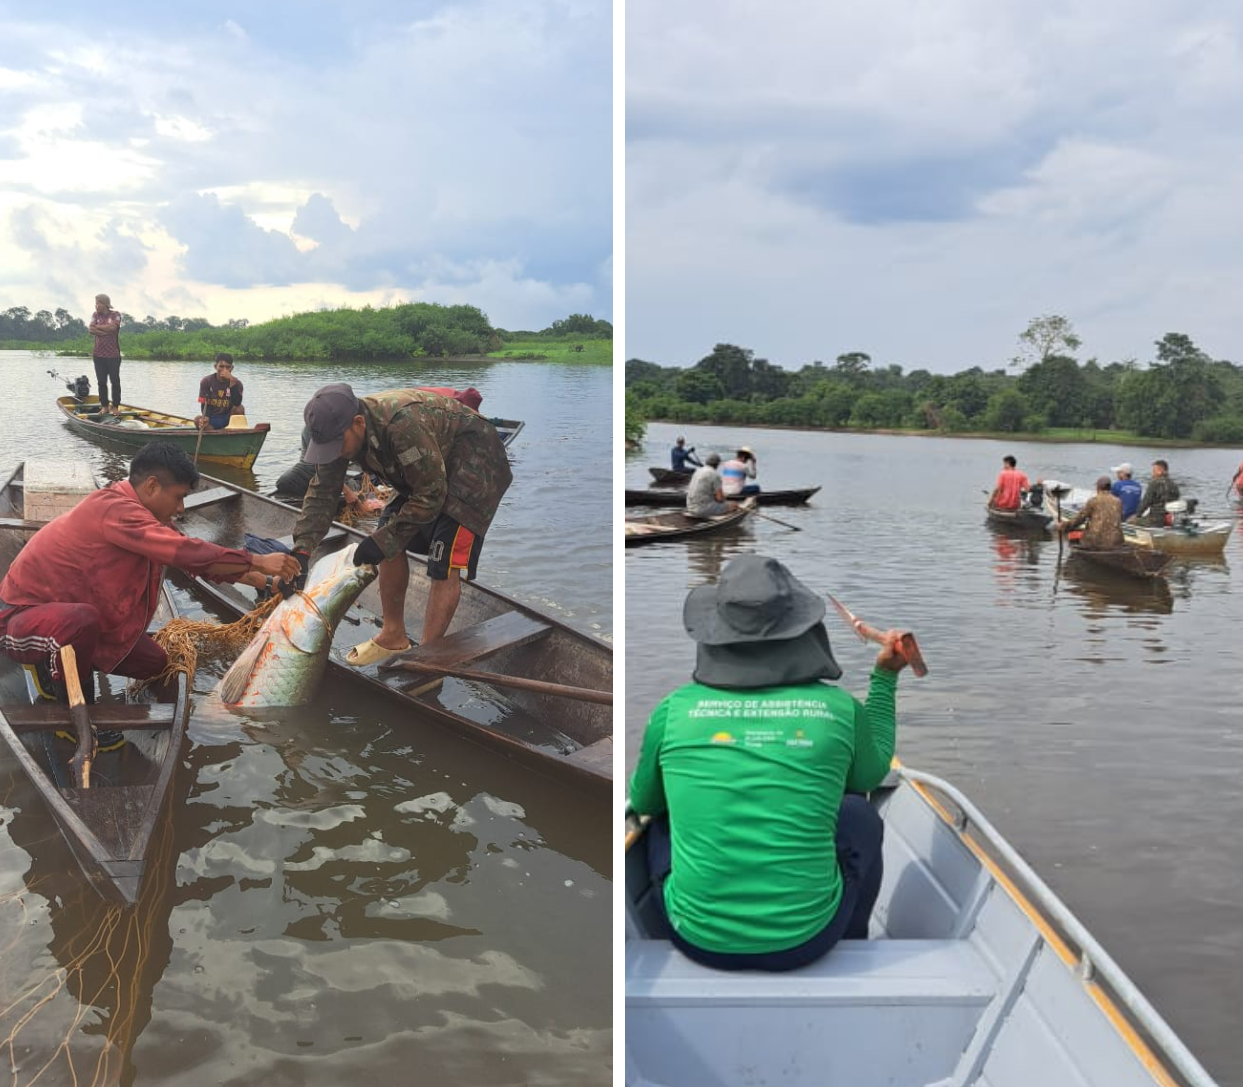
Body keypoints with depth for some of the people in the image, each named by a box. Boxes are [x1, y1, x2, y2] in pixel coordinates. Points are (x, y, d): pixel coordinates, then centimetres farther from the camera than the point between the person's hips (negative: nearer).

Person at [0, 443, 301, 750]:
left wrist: (266, 581, 5)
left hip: (74, 620, 10)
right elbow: (186, 552, -35)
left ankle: (54, 666, 20)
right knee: (80, 620, -41)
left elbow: (199, 560, 9)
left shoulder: (147, 517, 2)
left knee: (154, 663, 6)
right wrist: (258, 561, -28)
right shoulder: (114, 509, -29)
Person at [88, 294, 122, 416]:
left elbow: (112, 327, -19)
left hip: (113, 354, -3)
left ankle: (115, 406, 8)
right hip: (99, 354, 3)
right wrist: (105, 332, -16)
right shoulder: (95, 315, 10)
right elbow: (90, 329, -6)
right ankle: (104, 406, 11)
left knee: (115, 382, 0)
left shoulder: (115, 315, 0)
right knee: (101, 382, 5)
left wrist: (96, 327, -9)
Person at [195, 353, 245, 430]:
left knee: (239, 409, -28)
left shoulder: (236, 383, -4)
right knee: (197, 419, -30)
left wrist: (232, 382, -29)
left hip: (228, 418, 0)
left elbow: (237, 403, -22)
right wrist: (206, 417, -31)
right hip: (212, 419, 0)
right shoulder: (206, 382, -3)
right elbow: (204, 404, -8)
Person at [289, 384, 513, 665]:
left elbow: (431, 495, -30)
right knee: (391, 541, 4)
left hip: (476, 464, -9)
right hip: (429, 469, 9)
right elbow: (322, 492, -5)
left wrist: (383, 540, -26)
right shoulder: (341, 431, -11)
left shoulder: (403, 424, -38)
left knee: (445, 563, -16)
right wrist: (302, 550, -16)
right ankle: (393, 637, 18)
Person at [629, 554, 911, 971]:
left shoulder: (674, 710, -8)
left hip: (698, 937, 0)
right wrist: (886, 678, 24)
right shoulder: (840, 708, -7)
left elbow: (642, 802, 11)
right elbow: (871, 774, 16)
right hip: (807, 938, 0)